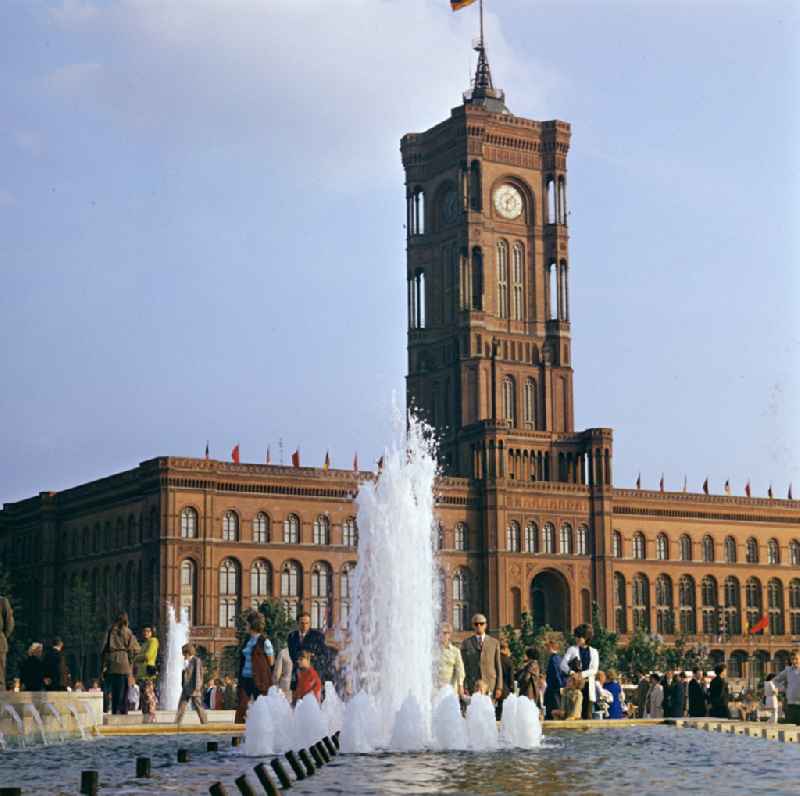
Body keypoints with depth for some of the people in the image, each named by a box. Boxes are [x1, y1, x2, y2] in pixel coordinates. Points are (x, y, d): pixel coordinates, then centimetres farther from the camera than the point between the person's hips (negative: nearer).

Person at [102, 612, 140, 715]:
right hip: (124, 663, -3)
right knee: (123, 690, 0)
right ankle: (122, 711, -4)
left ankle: (114, 712, 8)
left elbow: (105, 648, 7)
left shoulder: (110, 631, 7)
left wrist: (106, 663, 13)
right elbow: (135, 648, -3)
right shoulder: (127, 631, -3)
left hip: (112, 663, 3)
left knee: (114, 690, 8)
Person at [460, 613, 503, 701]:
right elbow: (464, 667, 4)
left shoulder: (494, 643, 7)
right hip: (472, 686, 0)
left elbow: (498, 666, 6)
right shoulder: (466, 643, 6)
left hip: (490, 685, 0)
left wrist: (499, 687, -1)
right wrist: (464, 688, -4)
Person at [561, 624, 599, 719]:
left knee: (588, 714, -1)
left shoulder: (593, 652, 12)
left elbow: (594, 669, 0)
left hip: (588, 684, 2)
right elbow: (563, 665, -1)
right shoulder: (572, 649, 9)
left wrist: (583, 674, -15)